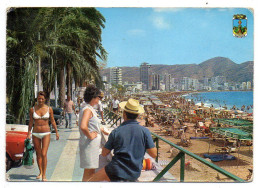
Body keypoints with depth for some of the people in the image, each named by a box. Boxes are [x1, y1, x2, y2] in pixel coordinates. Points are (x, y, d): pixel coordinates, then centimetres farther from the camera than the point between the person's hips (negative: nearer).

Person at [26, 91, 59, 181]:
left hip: (46, 133, -2)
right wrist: (29, 133, 6)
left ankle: (44, 175, -4)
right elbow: (31, 122, 8)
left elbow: (53, 121, 7)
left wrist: (56, 132, 9)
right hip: (36, 134, 2)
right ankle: (40, 172, 29)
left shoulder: (49, 109, -2)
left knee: (44, 154, -11)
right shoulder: (32, 109, 0)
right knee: (38, 154, 12)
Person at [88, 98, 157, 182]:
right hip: (135, 174, 2)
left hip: (117, 171, -2)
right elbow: (154, 154, -4)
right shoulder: (145, 131, -7)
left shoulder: (116, 132, -8)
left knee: (91, 180, 15)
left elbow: (104, 153, 1)